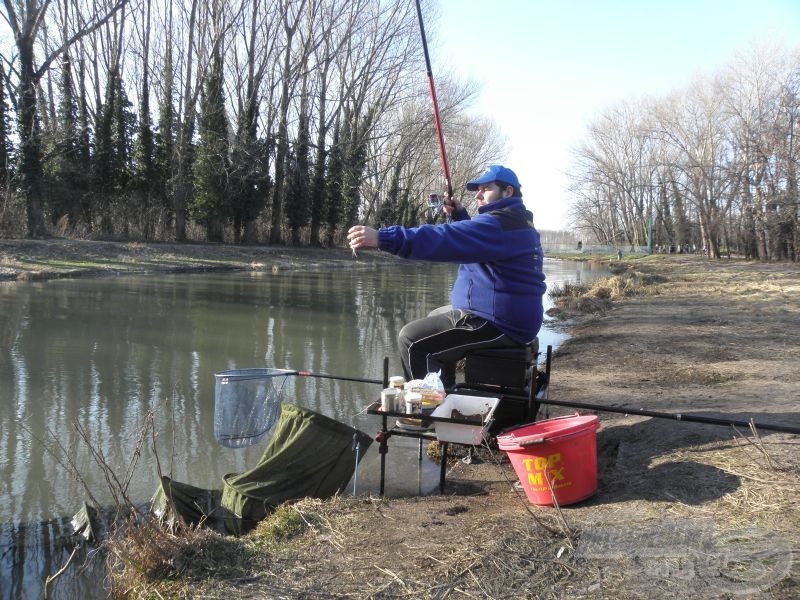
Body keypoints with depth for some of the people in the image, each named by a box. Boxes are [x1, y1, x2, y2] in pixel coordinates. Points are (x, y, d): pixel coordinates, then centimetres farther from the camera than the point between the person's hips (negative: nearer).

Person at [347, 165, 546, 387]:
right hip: (512, 316, 11)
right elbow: (470, 239, 27)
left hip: (500, 325, -11)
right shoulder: (517, 222, 15)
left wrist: (383, 238, -39)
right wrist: (459, 215, 9)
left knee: (411, 339, -11)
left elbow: (446, 239, -33)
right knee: (434, 319, 28)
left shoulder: (501, 224, -20)